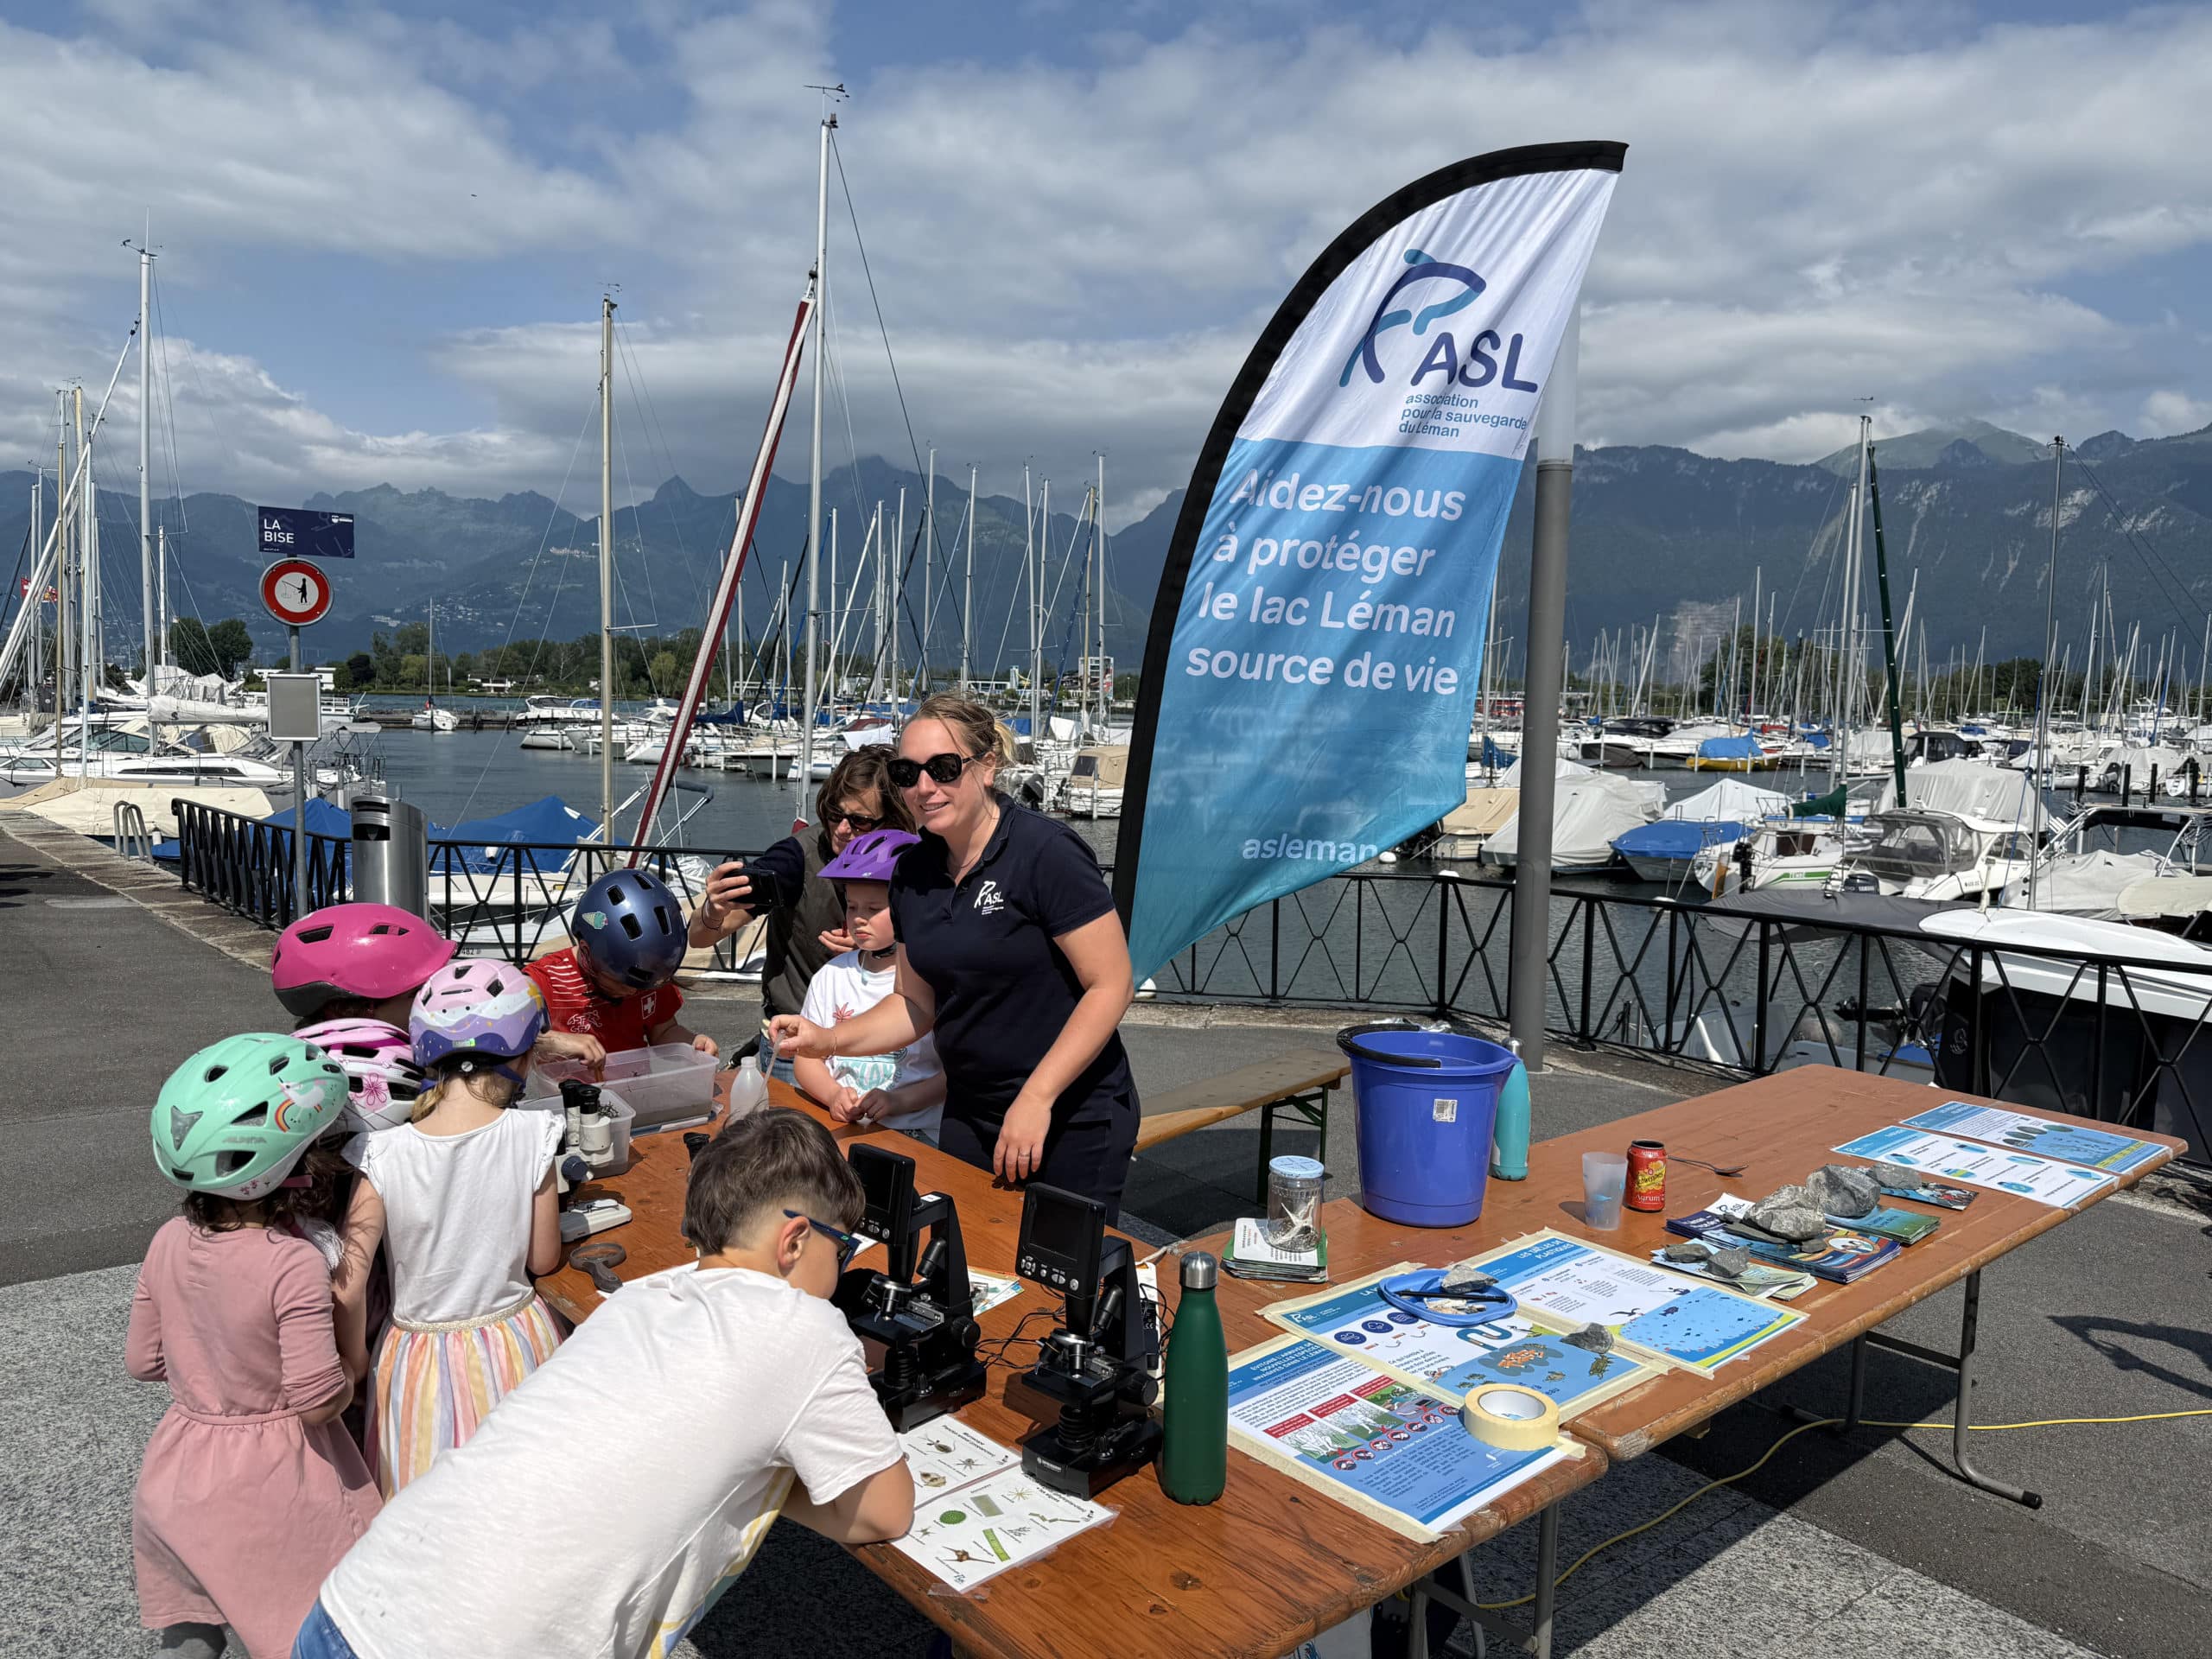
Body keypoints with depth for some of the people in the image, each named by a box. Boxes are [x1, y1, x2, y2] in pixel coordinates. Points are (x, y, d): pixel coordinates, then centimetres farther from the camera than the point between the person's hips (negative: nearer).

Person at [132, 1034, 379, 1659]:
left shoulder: (169, 1241, -9)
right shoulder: (296, 1264, -27)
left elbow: (143, 1361, 3)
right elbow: (318, 1399, -26)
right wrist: (348, 1375, -6)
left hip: (181, 1466, 5)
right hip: (276, 1480, -5)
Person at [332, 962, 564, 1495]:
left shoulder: (383, 1157, -17)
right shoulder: (532, 1137, -17)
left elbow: (348, 1289, -13)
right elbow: (543, 1260, -6)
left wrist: (354, 1360, 4)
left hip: (421, 1357, 0)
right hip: (516, 1347, 0)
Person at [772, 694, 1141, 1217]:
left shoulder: (1047, 852, -17)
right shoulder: (914, 871, 4)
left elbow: (1112, 986, -18)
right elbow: (918, 1004, 12)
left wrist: (1037, 1097, -22)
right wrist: (827, 1040, -3)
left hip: (1072, 1120, -6)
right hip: (970, 1114, 6)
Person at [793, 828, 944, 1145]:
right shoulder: (832, 975, 12)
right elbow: (806, 1056, 12)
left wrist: (902, 1100, -16)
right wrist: (833, 1095, -9)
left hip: (917, 1133, -4)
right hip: (840, 1127, 4)